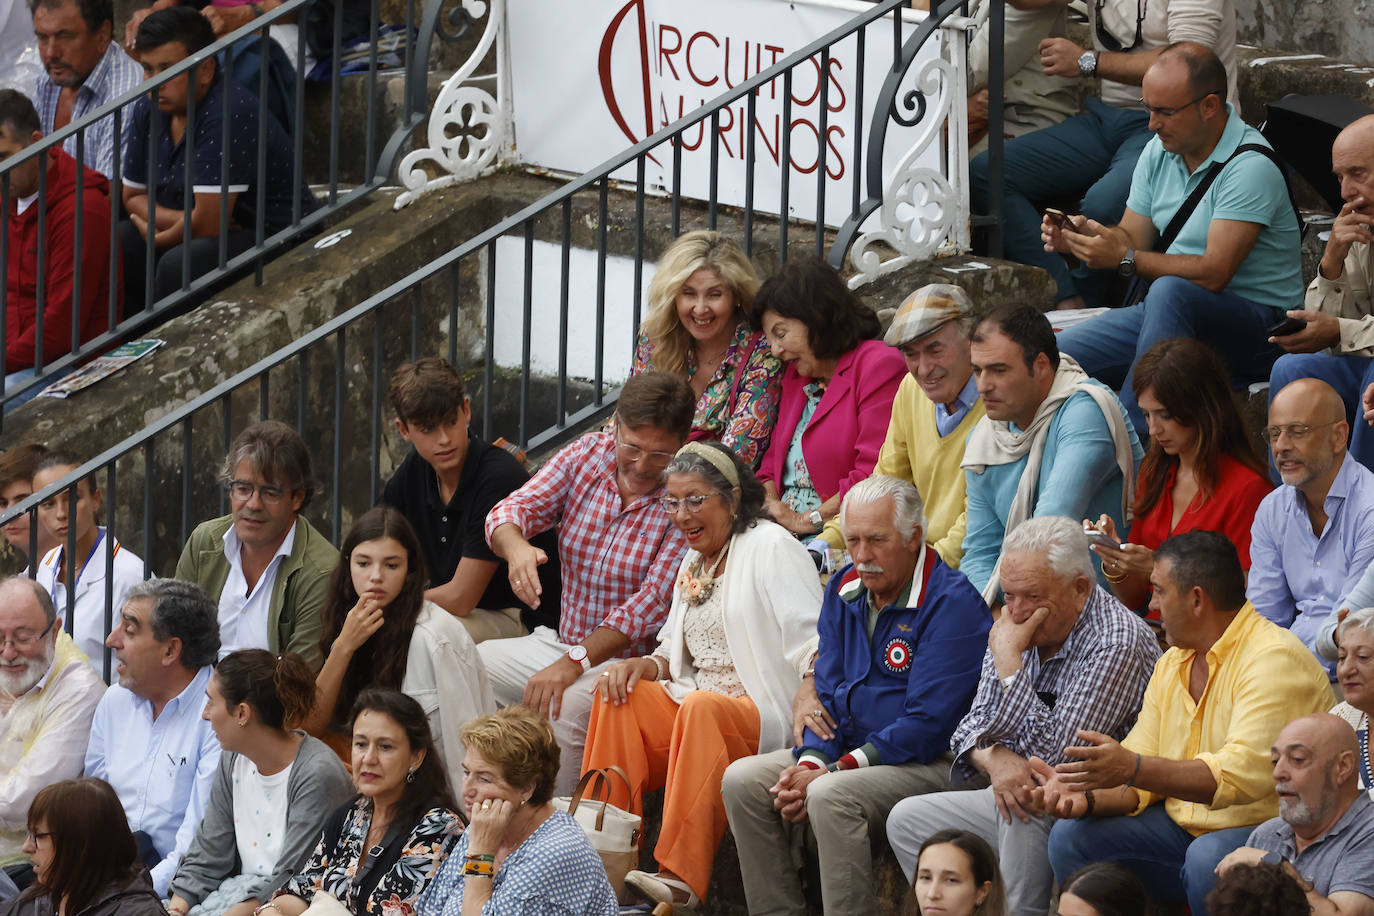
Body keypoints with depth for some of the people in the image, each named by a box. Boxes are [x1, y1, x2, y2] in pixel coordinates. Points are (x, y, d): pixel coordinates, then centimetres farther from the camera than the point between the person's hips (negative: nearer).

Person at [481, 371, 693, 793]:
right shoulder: (587, 454, 0)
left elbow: (653, 603, -21)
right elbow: (511, 510, -5)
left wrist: (573, 664, -30)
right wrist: (514, 545, -32)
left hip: (632, 659, -6)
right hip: (562, 642, 6)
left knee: (565, 708, -34)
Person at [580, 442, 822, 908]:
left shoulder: (772, 547, -3)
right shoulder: (694, 563, 24)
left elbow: (813, 642, -13)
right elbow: (676, 654, 26)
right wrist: (646, 665, 1)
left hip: (763, 716, -7)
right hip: (694, 707, 7)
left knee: (701, 707, -37)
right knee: (619, 696, -17)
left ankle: (681, 877, -46)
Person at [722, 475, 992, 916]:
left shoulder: (952, 603, -16)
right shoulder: (845, 591, 9)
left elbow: (926, 726, -20)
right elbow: (828, 696, 13)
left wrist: (832, 772, -22)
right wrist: (810, 762, -10)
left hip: (933, 763, -8)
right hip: (850, 750, 8)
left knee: (830, 797, -33)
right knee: (742, 780, -7)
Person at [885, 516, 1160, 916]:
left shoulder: (1117, 643, -20)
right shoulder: (1017, 626, 6)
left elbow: (1056, 756, -26)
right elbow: (972, 728, 9)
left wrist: (1008, 660, -23)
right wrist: (994, 759, -17)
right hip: (1017, 794, 8)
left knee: (1031, 800, -36)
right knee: (907, 820, 0)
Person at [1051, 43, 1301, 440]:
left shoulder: (1251, 167, -18)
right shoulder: (1159, 151, 8)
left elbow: (1213, 273, -25)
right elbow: (1131, 238, 11)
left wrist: (1126, 258, -26)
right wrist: (1083, 235, -10)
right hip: (1169, 310, 7)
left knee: (1170, 292, -40)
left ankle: (1130, 436, -39)